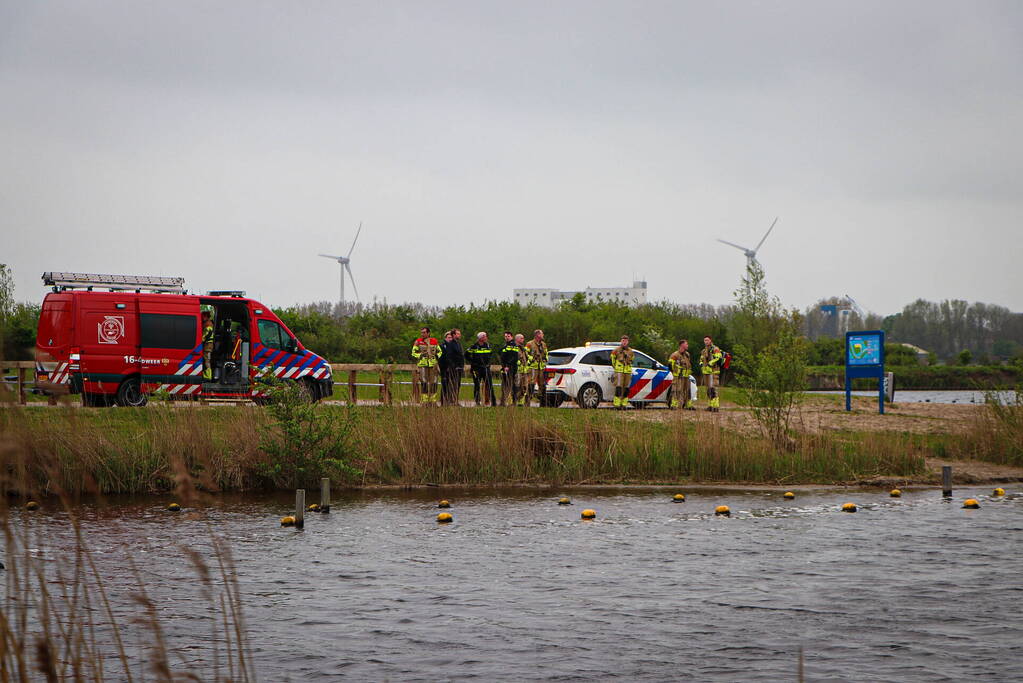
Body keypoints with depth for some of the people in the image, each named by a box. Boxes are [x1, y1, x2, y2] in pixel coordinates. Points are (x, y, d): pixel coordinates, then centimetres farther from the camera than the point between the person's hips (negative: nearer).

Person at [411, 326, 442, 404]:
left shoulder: (434, 341, 10)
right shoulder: (418, 342, 2)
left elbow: (439, 351, 20)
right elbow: (414, 353, 1)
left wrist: (437, 356, 0)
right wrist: (421, 355, -14)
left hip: (433, 365, 3)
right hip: (422, 364, -3)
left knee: (433, 383, 4)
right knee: (424, 383, -8)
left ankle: (433, 400, 12)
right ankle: (424, 401, -4)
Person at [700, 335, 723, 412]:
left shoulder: (715, 349, -7)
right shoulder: (704, 351, 20)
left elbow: (718, 359, -19)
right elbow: (701, 359, 31)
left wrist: (710, 363, -23)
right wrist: (701, 364, 9)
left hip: (713, 372, -9)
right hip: (706, 372, 9)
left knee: (713, 389, -15)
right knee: (708, 389, 11)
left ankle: (715, 406, -17)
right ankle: (710, 405, 17)